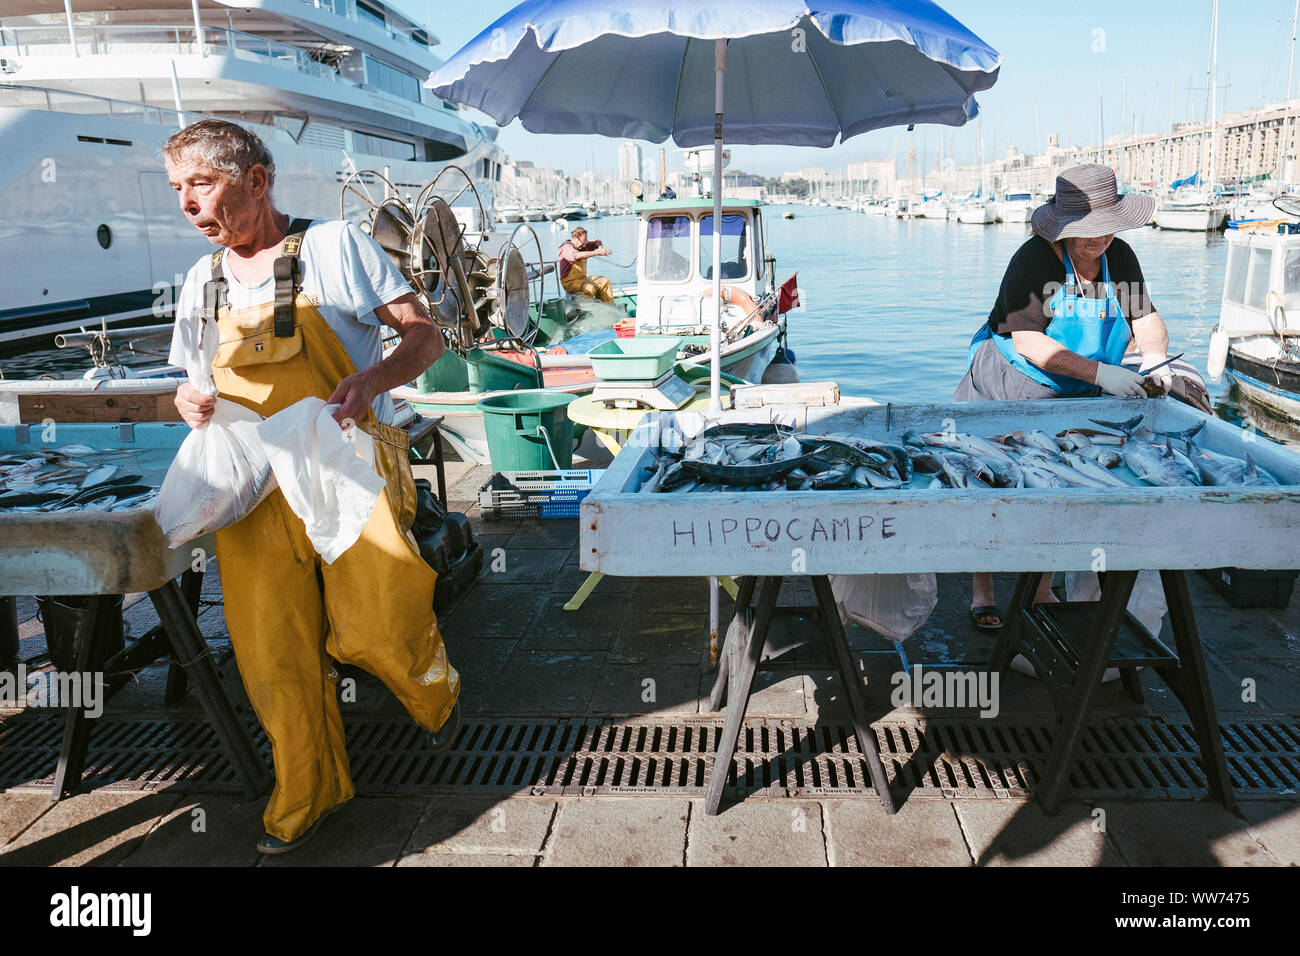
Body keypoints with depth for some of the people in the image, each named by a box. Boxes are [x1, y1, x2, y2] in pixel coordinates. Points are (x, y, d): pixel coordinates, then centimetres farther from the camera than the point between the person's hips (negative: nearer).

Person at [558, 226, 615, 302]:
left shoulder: (582, 245, 7)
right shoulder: (567, 248, -18)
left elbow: (596, 242, 22)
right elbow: (577, 256, -40)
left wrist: (600, 247, -4)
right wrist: (597, 252, -44)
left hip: (582, 278, 9)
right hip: (570, 282, -9)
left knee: (604, 281, 6)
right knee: (590, 288, -34)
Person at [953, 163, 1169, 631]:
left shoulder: (1120, 257, -1)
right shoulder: (1034, 259, -22)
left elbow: (1145, 316, 8)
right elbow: (1029, 341, -28)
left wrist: (1155, 356, -14)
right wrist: (1099, 372, -32)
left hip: (1074, 400, 6)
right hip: (1007, 390, -5)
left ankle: (1042, 592, 24)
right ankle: (982, 593, 14)